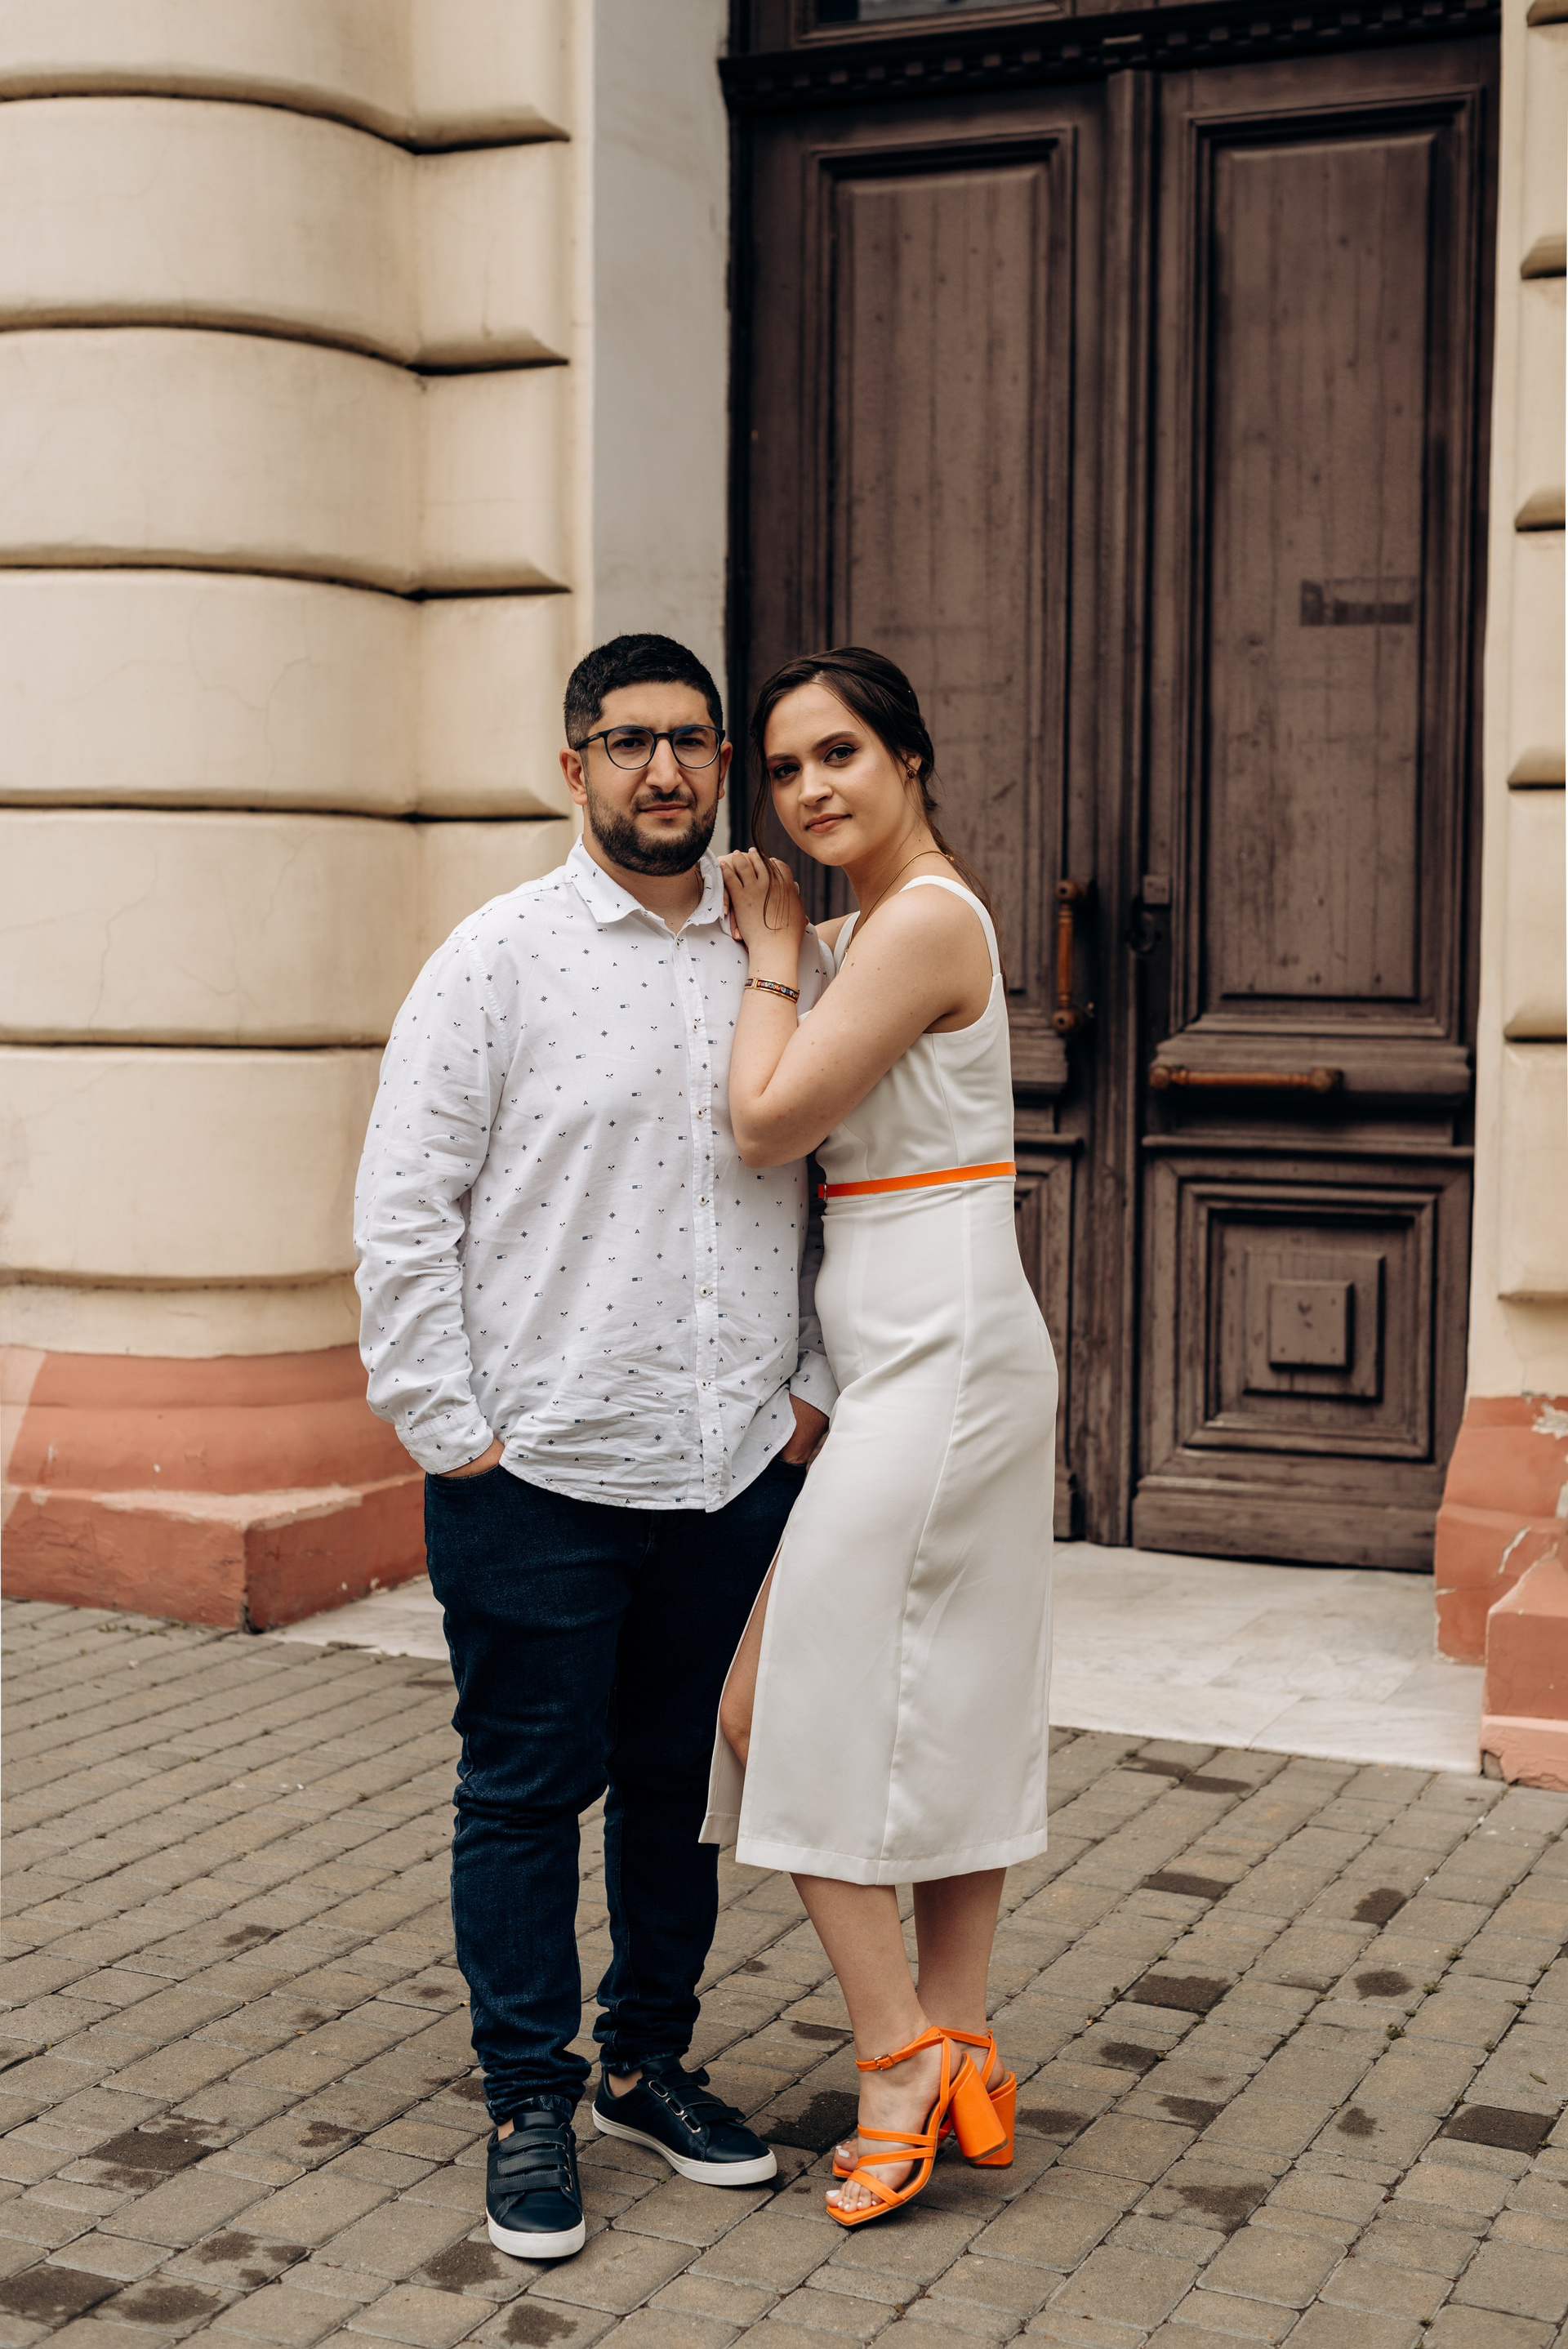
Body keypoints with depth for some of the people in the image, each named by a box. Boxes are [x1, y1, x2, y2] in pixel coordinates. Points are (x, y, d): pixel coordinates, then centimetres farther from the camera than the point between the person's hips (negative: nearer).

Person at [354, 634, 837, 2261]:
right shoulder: (500, 956, -3)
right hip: (541, 1470, -3)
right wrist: (449, 1428, -8)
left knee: (683, 1779, 15)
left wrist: (817, 1386, 8)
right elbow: (402, 1207, -4)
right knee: (526, 1791, 6)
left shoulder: (786, 962, 8)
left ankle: (649, 2062, 32)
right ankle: (528, 2106, 20)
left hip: (736, 1465, 4)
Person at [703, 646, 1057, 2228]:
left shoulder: (925, 918, -15)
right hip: (930, 1359, 10)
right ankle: (956, 2066, 22)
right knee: (947, 1709, 13)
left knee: (777, 1699, -4)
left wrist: (770, 958, -3)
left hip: (934, 1354, -10)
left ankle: (904, 2053, 4)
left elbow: (768, 1123, -15)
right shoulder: (875, 921, 15)